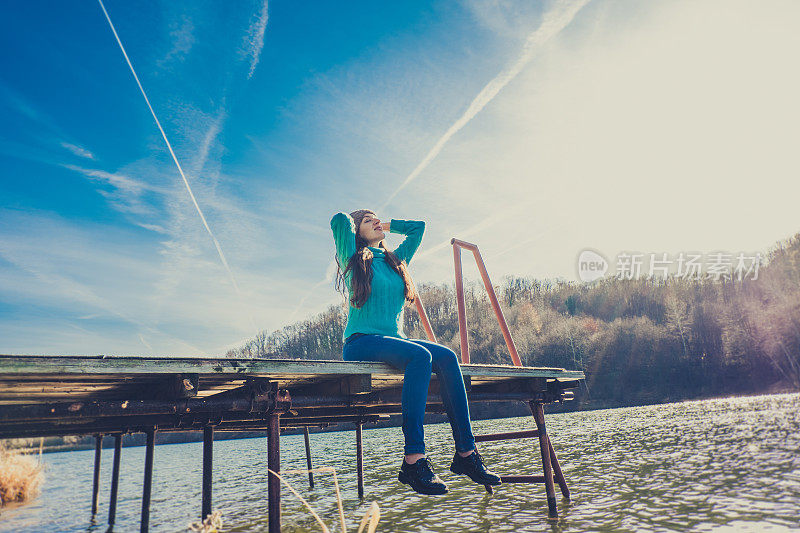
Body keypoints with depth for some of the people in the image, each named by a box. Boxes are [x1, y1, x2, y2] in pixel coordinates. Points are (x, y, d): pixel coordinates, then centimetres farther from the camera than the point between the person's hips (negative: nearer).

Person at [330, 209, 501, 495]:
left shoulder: (396, 259, 23)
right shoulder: (353, 257, 8)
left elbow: (418, 226, 31)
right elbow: (340, 219, -4)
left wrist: (385, 226, 30)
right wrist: (353, 225, 17)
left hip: (394, 340, 6)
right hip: (361, 343, -6)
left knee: (446, 356, -21)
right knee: (420, 356, -33)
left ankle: (465, 452, -20)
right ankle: (413, 460, -37)